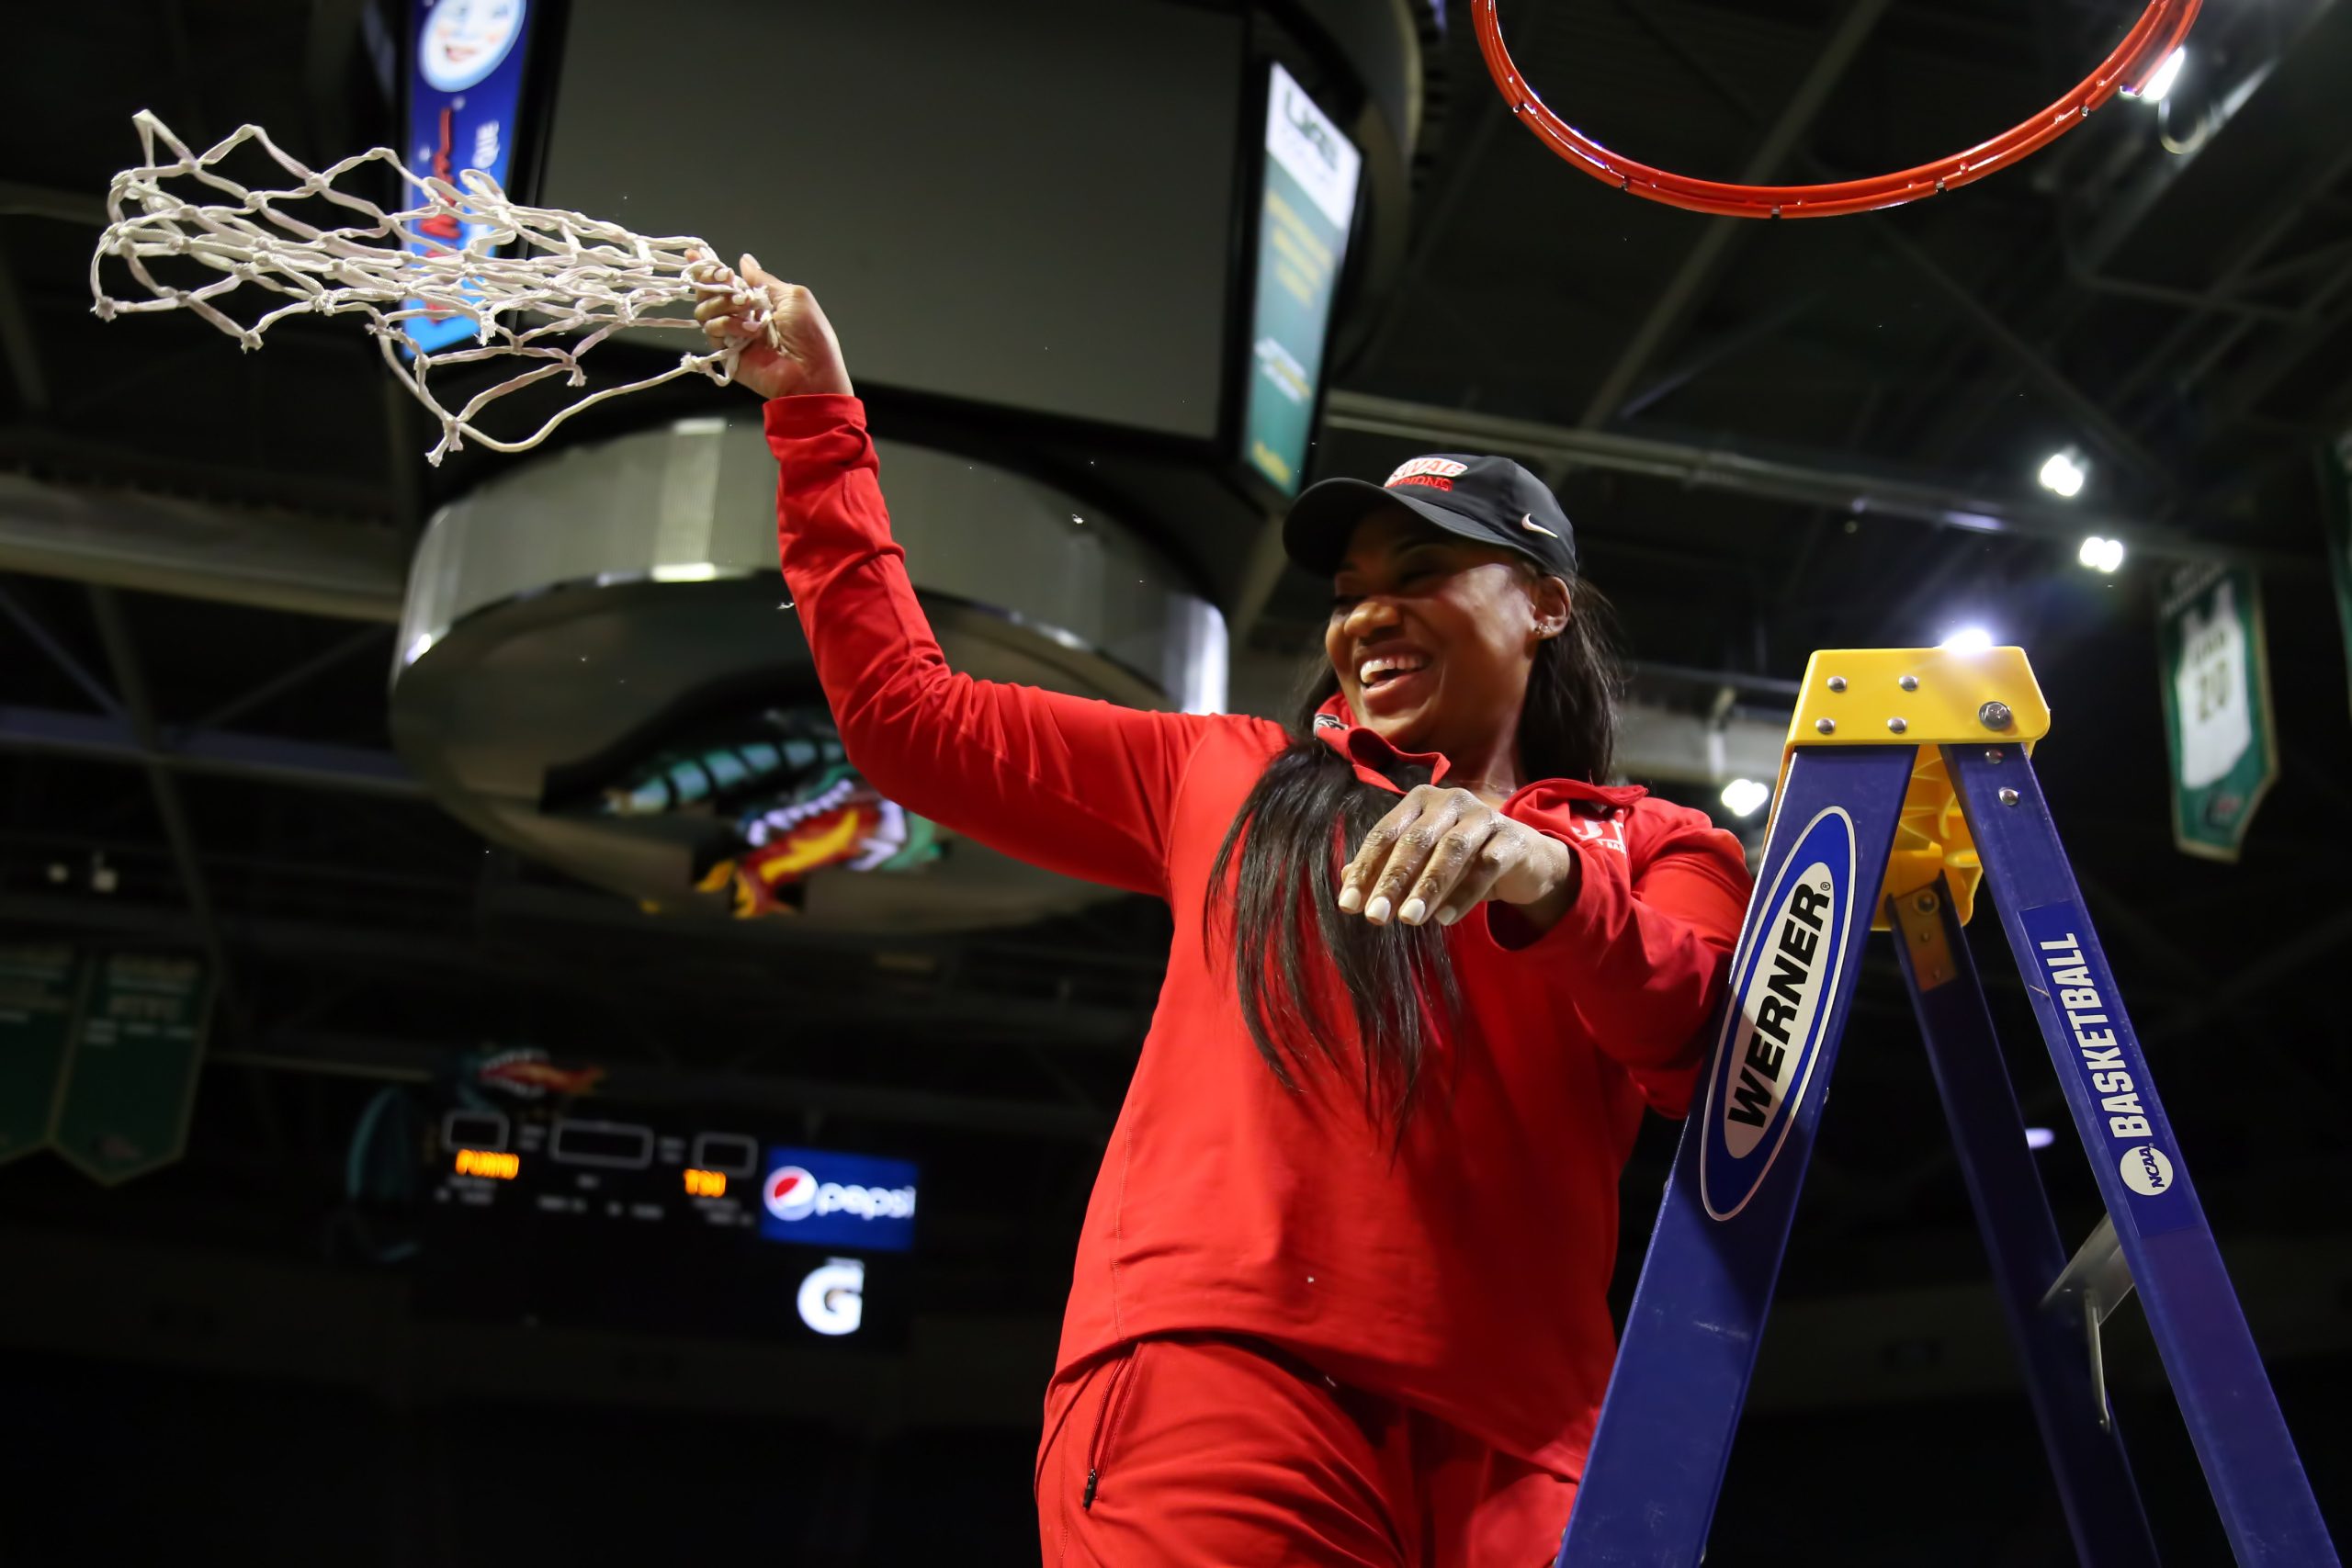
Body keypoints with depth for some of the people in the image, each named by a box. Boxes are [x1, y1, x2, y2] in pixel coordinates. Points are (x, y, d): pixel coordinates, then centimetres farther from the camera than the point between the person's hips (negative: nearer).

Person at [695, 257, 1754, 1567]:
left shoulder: (1659, 854, 17)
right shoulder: (1228, 779, 21)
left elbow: (1698, 1042, -5)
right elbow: (908, 714, 23)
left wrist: (1543, 878, -25)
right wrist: (818, 416, 23)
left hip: (1503, 1458, 1)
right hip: (1213, 1376, 0)